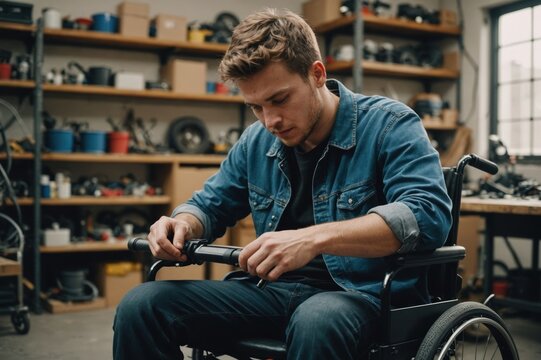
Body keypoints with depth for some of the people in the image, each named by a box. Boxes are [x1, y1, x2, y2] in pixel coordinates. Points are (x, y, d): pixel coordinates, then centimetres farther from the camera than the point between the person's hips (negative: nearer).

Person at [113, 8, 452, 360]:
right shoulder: (255, 141, 10)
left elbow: (429, 214, -23)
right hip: (280, 291, 5)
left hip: (368, 294, -5)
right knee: (141, 306, -13)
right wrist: (181, 224, -3)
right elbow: (210, 204, 23)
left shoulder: (389, 124, -7)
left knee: (317, 322, -41)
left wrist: (315, 237, -35)